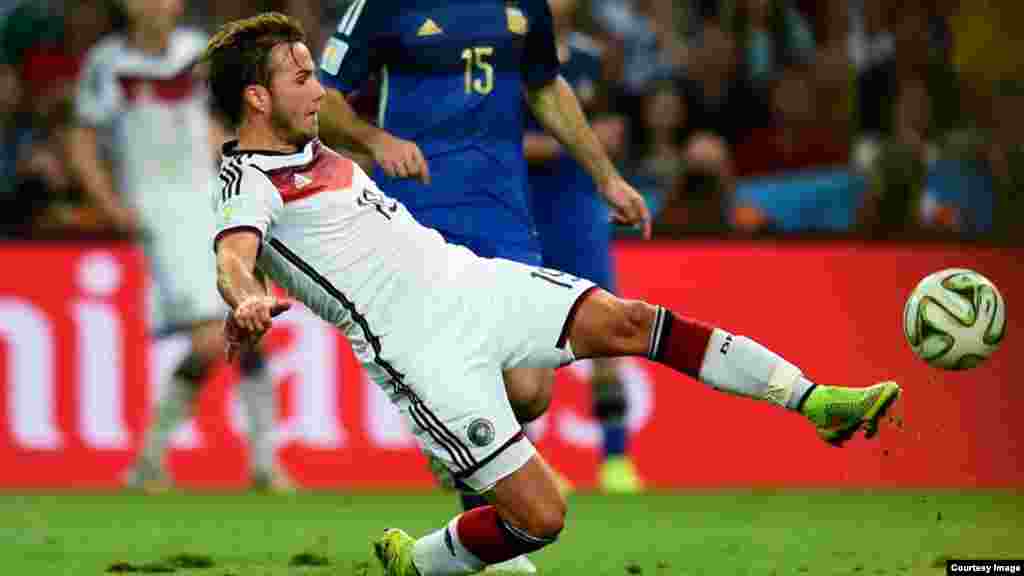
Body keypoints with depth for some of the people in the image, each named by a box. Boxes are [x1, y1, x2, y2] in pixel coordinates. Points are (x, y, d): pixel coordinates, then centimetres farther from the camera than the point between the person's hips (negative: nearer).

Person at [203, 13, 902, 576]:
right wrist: (249, 301, -53)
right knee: (540, 515, -14)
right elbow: (234, 257, -33)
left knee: (625, 320, -9)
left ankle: (814, 400, -7)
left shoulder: (315, 154, 17)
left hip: (467, 278, 8)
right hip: (425, 349, -8)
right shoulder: (247, 182, -12)